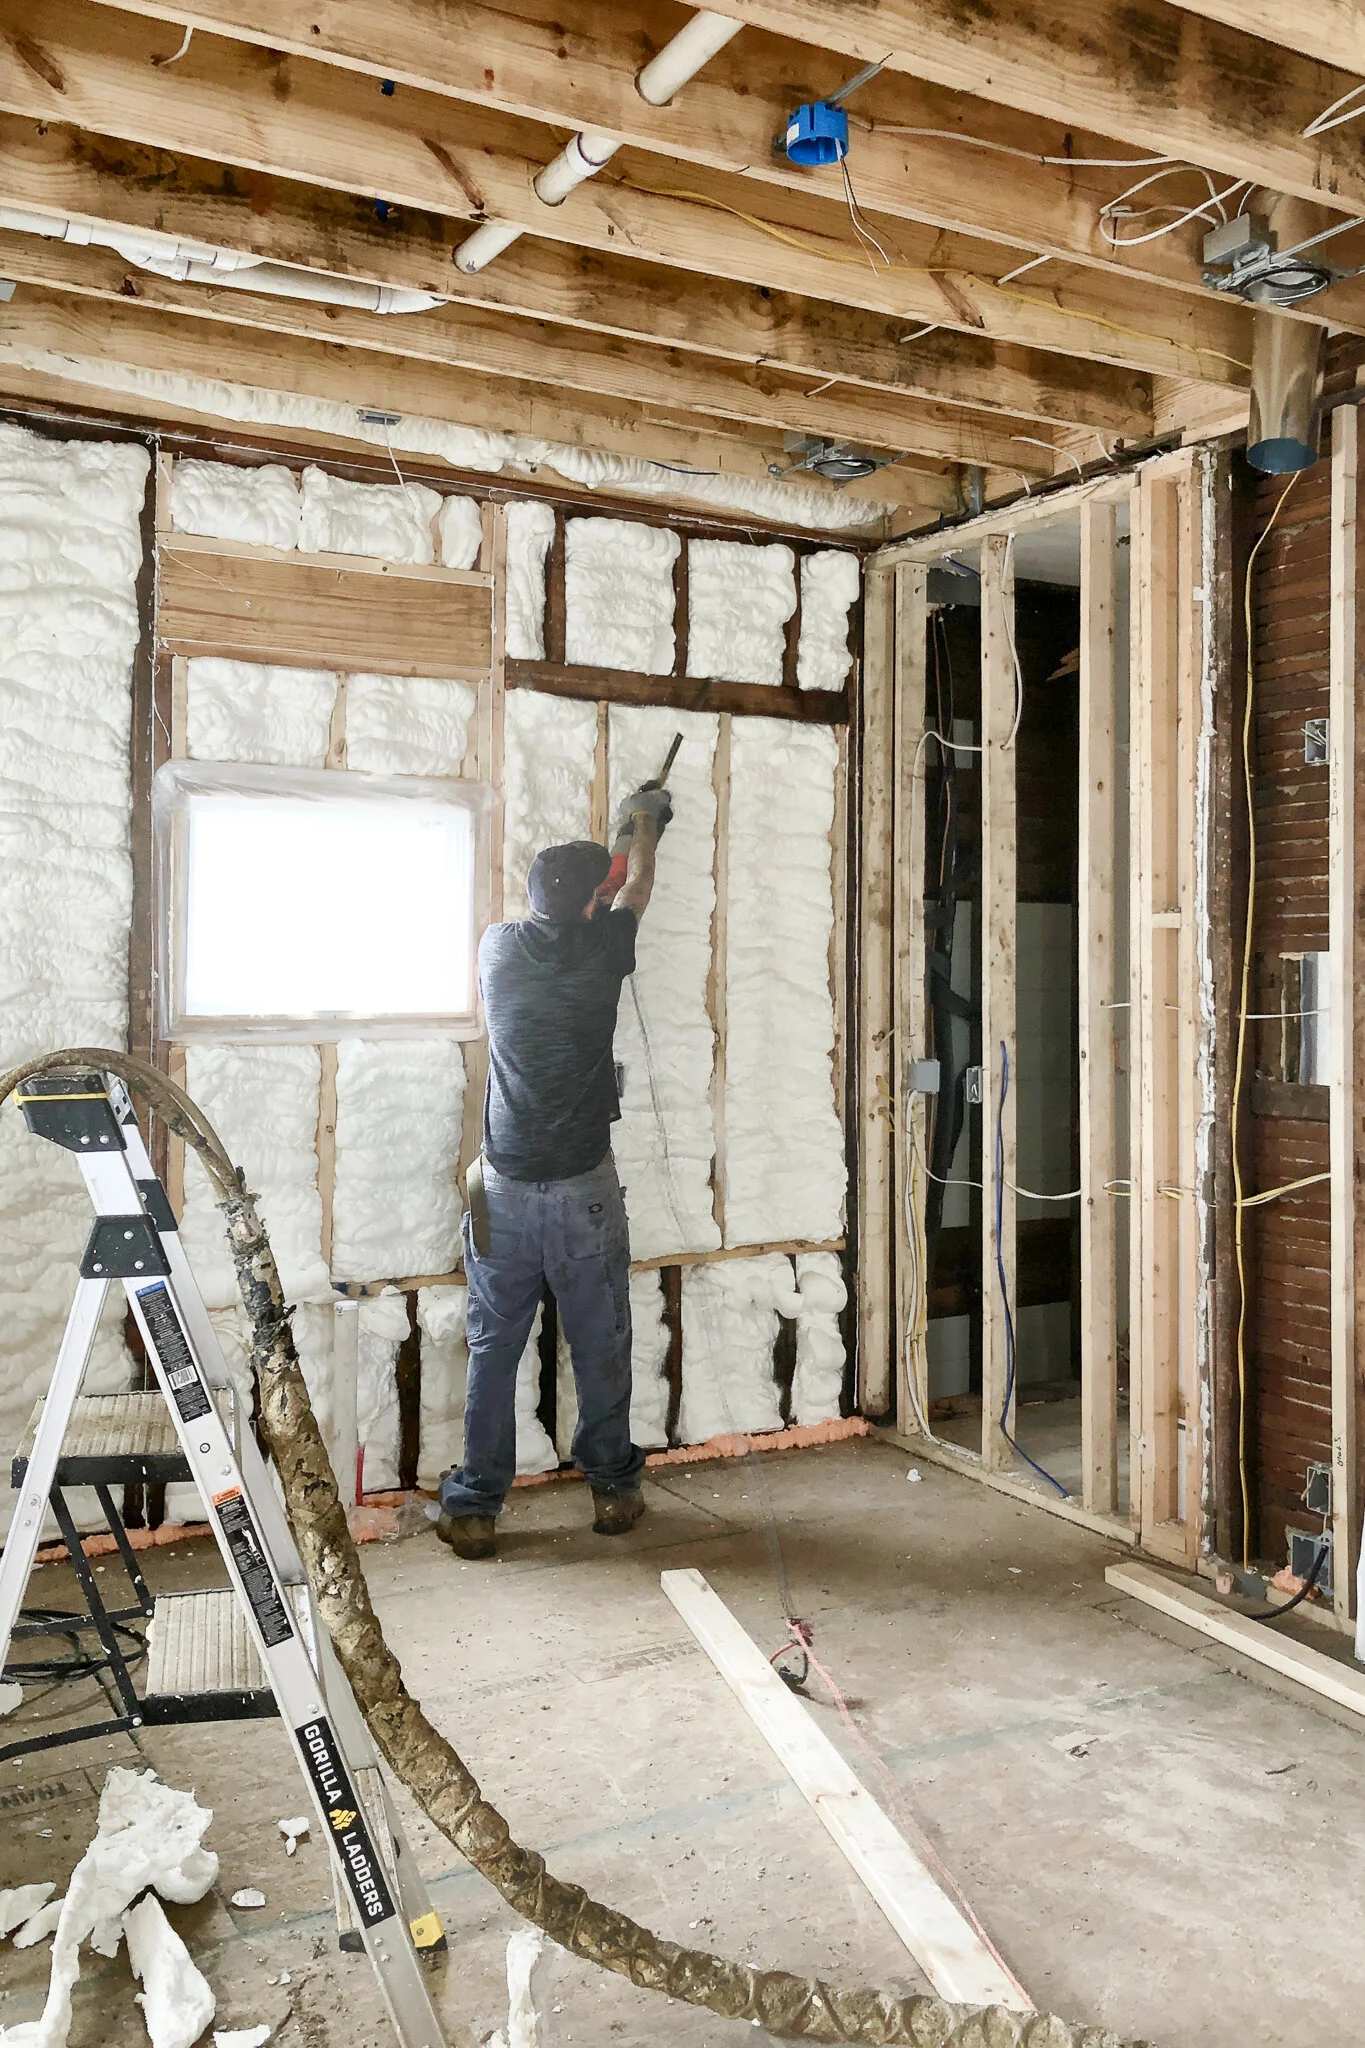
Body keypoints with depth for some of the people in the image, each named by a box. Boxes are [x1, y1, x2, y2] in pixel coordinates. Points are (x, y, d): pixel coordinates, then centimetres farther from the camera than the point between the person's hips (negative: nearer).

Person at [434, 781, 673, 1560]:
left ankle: (474, 1509, 15)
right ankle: (613, 1489, 25)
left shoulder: (500, 948, -1)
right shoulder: (602, 950, -6)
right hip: (584, 1190, -1)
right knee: (601, 1348, 12)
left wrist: (602, 853, 40)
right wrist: (644, 827, 37)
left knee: (493, 1350, 9)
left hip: (504, 1190, 2)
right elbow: (636, 889, 16)